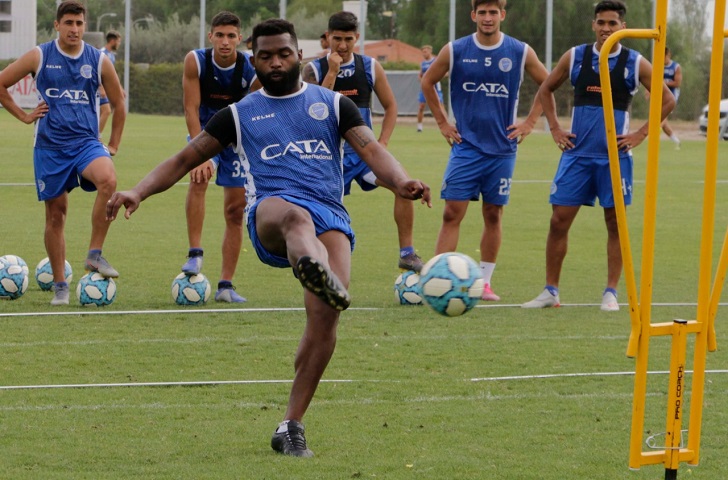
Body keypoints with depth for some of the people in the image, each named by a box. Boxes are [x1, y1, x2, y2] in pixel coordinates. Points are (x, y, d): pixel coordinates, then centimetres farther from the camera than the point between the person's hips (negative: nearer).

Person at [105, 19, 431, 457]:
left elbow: (371, 149, 7)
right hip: (270, 211, -1)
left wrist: (402, 182, -15)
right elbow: (184, 160, 23)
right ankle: (317, 271, -81)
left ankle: (292, 426, -11)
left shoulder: (334, 104, 21)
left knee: (326, 314, -22)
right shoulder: (239, 115, 23)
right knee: (295, 214, -42)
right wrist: (138, 193, 6)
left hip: (330, 216, 1)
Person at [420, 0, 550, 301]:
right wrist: (442, 122, 8)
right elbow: (428, 82, 13)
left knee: (493, 215, 6)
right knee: (452, 214, -8)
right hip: (465, 147, -1)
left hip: (502, 149, 1)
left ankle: (484, 281, 16)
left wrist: (530, 123, 5)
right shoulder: (455, 51, -1)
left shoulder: (521, 53, -1)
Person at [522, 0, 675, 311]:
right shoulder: (574, 58, 4)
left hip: (615, 156, -2)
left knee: (615, 223, 1)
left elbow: (667, 100, 5)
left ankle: (611, 293, 9)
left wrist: (640, 135, -1)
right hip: (577, 153, 2)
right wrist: (555, 128, 8)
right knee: (559, 219, -1)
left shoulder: (634, 63, -1)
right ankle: (550, 292, 7)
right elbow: (546, 90, 18)